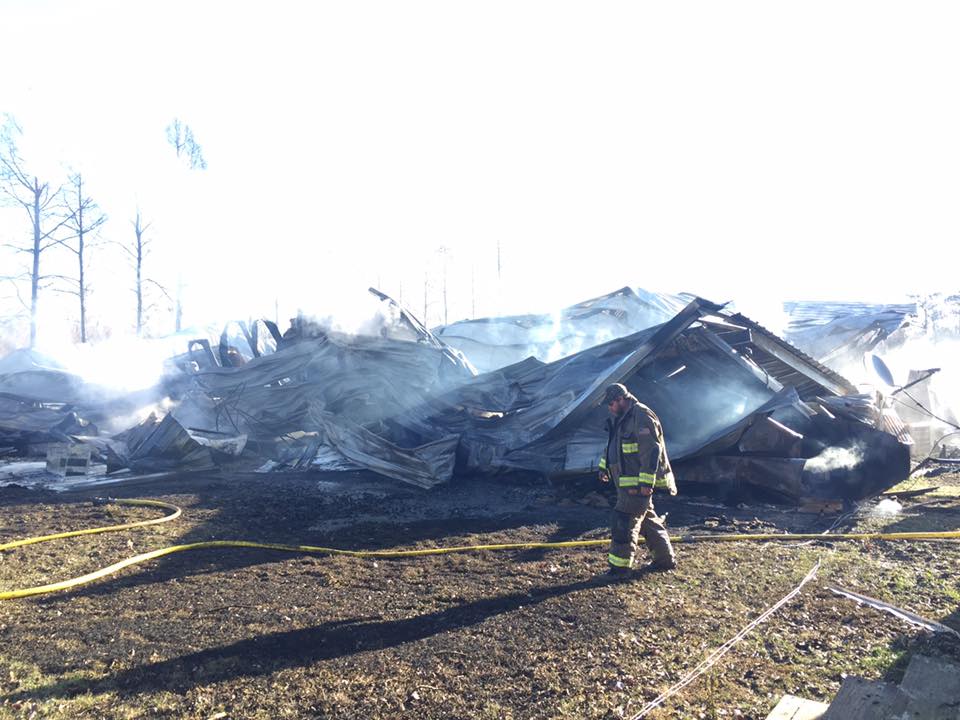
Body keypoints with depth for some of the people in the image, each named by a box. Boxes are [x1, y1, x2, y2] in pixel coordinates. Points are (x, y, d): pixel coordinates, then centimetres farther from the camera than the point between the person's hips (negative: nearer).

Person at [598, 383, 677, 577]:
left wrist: (646, 483, -25)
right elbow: (612, 444, 28)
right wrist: (604, 466, 25)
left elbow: (651, 451, -23)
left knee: (624, 522, -7)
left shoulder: (642, 417, -18)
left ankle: (619, 567, 0)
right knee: (648, 520, 17)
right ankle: (665, 559, 28)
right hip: (628, 483, 10)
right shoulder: (620, 418, 15)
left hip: (638, 485, -10)